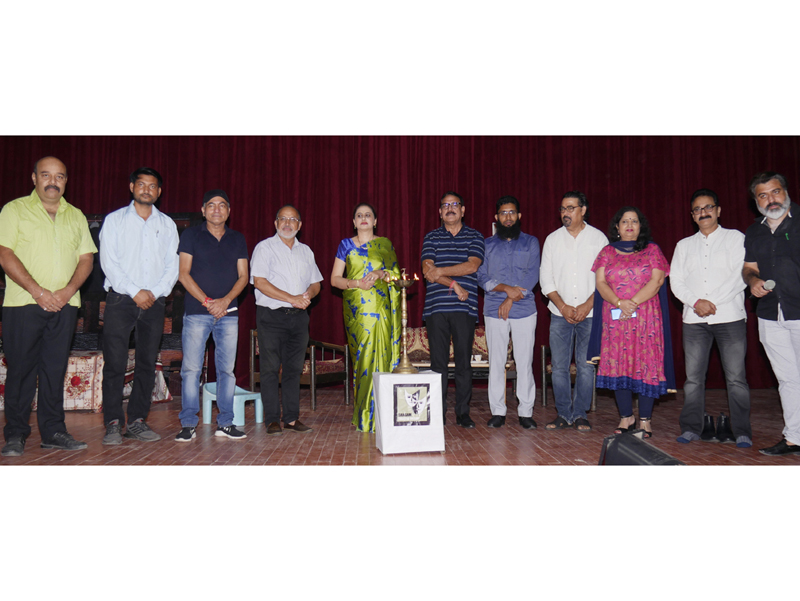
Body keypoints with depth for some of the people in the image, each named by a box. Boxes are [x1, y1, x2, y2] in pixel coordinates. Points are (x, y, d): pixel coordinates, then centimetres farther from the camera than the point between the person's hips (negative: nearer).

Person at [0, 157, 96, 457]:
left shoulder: (76, 216, 16)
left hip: (64, 305, 3)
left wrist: (69, 290, -7)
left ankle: (53, 431, 13)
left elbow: (86, 257, 10)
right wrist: (38, 291, -14)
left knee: (55, 369, 6)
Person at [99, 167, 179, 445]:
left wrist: (155, 292, -7)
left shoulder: (167, 224, 13)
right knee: (115, 362, -6)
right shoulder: (115, 220, 7)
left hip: (154, 302, 2)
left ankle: (137, 422, 10)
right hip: (120, 299, -2)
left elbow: (173, 266, 8)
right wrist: (135, 292, -10)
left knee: (147, 364, 2)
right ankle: (113, 423, 1)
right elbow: (108, 261, -2)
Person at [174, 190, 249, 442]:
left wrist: (225, 301, -8)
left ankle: (225, 423, 10)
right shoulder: (191, 235, 6)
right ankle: (188, 424, 3)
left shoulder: (238, 239, 13)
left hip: (228, 313, 3)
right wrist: (207, 302, -10)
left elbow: (243, 276, 8)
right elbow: (184, 274, -1)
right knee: (191, 368, -4)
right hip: (196, 312, -2)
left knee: (227, 369, 3)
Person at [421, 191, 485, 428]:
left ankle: (463, 413, 10)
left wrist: (441, 271, -7)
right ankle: (438, 414, 8)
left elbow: (472, 266, -6)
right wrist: (453, 284, -10)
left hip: (464, 308, 0)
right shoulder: (431, 238, 13)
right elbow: (427, 271, 0)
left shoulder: (475, 237, 11)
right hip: (436, 308, 1)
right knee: (438, 361, 1)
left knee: (464, 361, 1)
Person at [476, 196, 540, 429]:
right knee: (496, 362, 2)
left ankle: (525, 412, 9)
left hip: (524, 310, 0)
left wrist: (511, 299, -10)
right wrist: (505, 288, -13)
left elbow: (533, 275, 0)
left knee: (524, 361, 0)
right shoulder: (487, 244, 12)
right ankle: (498, 412, 10)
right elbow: (482, 277, 3)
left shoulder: (531, 242, 10)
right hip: (494, 310, 1)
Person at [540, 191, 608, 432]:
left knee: (586, 366, -1)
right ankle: (563, 414, 12)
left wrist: (587, 305, -11)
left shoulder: (598, 238, 4)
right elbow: (545, 278, 5)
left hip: (590, 313, -1)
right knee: (559, 366, 1)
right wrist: (563, 306, -6)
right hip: (560, 314, 2)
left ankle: (580, 414, 11)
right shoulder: (552, 239, 9)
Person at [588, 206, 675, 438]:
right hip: (615, 317, 2)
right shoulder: (607, 252, 13)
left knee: (646, 365, -4)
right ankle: (626, 417, 11)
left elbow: (657, 280, -3)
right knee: (618, 365, 1)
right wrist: (620, 302, -13)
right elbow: (600, 283, 3)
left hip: (646, 317, -1)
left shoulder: (652, 250, 9)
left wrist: (633, 302, -13)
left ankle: (645, 420, 4)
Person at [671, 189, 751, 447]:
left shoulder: (735, 238, 9)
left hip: (729, 316, -3)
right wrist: (696, 302, -8)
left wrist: (712, 303, -10)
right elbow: (676, 282, 9)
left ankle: (742, 432, 2)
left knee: (736, 376, -4)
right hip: (694, 319, 3)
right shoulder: (684, 245, 18)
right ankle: (692, 428, 9)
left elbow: (741, 276, -3)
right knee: (693, 376, 3)